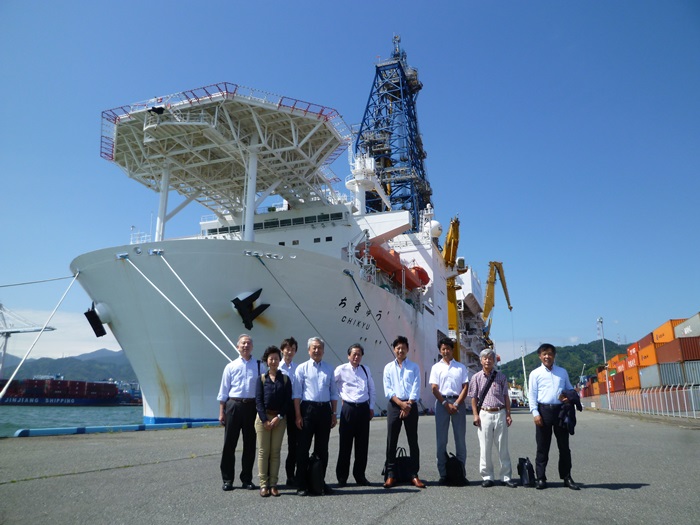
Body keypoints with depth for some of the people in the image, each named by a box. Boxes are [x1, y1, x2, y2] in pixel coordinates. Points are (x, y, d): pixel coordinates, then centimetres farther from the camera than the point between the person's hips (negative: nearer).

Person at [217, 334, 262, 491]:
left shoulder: (259, 366, 4)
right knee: (229, 443, 6)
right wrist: (222, 412, 1)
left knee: (250, 444, 9)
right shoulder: (231, 366, 5)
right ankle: (227, 479, 19)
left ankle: (247, 479, 22)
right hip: (234, 405, 0)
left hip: (252, 406, 0)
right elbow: (223, 391, 6)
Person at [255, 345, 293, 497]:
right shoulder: (262, 378, 3)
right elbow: (258, 400, -2)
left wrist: (279, 417, -9)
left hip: (279, 419, 1)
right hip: (263, 417, -1)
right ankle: (263, 484, 8)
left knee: (275, 452, 4)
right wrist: (265, 419, -10)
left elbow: (288, 400, 1)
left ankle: (273, 484, 11)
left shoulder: (285, 379, 5)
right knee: (263, 451, 1)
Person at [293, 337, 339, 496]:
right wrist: (298, 415, -8)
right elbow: (297, 394, -3)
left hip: (325, 409, 3)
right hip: (308, 408, -3)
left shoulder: (329, 369, 10)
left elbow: (334, 393, 14)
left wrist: (333, 414, 8)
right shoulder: (302, 368, 0)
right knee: (303, 447, 1)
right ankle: (302, 485, 12)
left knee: (322, 448, 11)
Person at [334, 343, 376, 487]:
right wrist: (341, 396, 4)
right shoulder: (341, 370, -3)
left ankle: (360, 475, 20)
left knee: (362, 444, 7)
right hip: (348, 409, -3)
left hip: (364, 409, 4)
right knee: (345, 444, 3)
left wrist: (371, 407, 13)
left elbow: (372, 389, 18)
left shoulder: (365, 370, 10)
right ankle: (342, 477, 15)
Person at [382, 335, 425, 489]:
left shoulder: (414, 367, 7)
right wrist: (401, 403, -12)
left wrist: (408, 405, -12)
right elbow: (387, 390, 1)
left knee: (413, 440, 2)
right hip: (394, 405, 1)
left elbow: (416, 388, -1)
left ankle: (414, 475, 9)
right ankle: (390, 475, 9)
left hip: (411, 405, 0)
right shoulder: (388, 367, 8)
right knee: (391, 441, 1)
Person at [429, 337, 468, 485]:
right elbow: (434, 388, 1)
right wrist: (446, 404, -9)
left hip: (458, 402, 1)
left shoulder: (461, 367, 10)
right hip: (442, 402, 0)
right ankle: (443, 474, 7)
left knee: (460, 438, 2)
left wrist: (456, 404, -9)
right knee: (441, 439, 1)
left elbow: (465, 387, 3)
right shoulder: (436, 367, 8)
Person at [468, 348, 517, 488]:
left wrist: (508, 414, 2)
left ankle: (506, 476, 15)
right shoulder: (476, 377, 5)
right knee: (485, 448, 3)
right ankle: (487, 477, 13)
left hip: (500, 414, 1)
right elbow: (474, 398, 6)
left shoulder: (501, 377, 6)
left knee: (503, 447, 6)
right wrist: (476, 415, -2)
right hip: (484, 414, 0)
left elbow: (506, 397, 8)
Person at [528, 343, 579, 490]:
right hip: (544, 410, -2)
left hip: (561, 410, 2)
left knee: (564, 446, 8)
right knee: (542, 447, 2)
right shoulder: (535, 373, 4)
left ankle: (567, 477, 18)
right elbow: (532, 395, 2)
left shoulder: (562, 372, 13)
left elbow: (570, 388, 19)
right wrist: (535, 413, -8)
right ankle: (540, 478, 9)